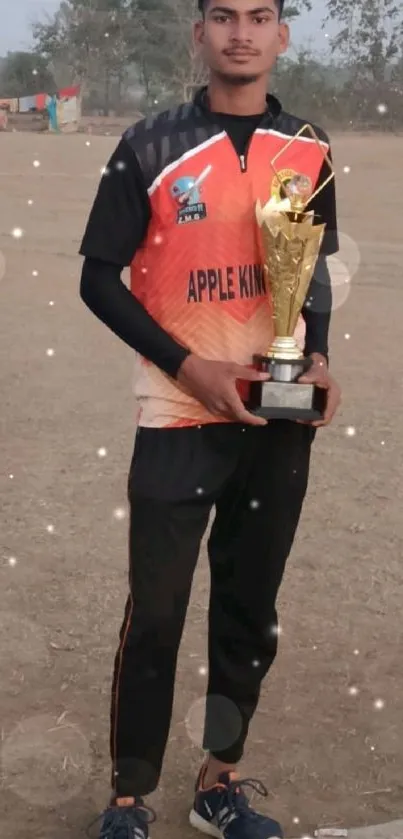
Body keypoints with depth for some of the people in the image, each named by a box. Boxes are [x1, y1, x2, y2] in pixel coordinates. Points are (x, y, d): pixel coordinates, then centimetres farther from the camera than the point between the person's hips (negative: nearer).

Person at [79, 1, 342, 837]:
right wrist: (189, 367, -14)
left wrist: (318, 359, -2)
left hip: (280, 419, 4)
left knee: (251, 607, 12)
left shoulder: (307, 150, 5)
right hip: (180, 419, -4)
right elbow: (99, 277, -5)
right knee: (156, 613, 1)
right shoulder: (151, 147, -7)